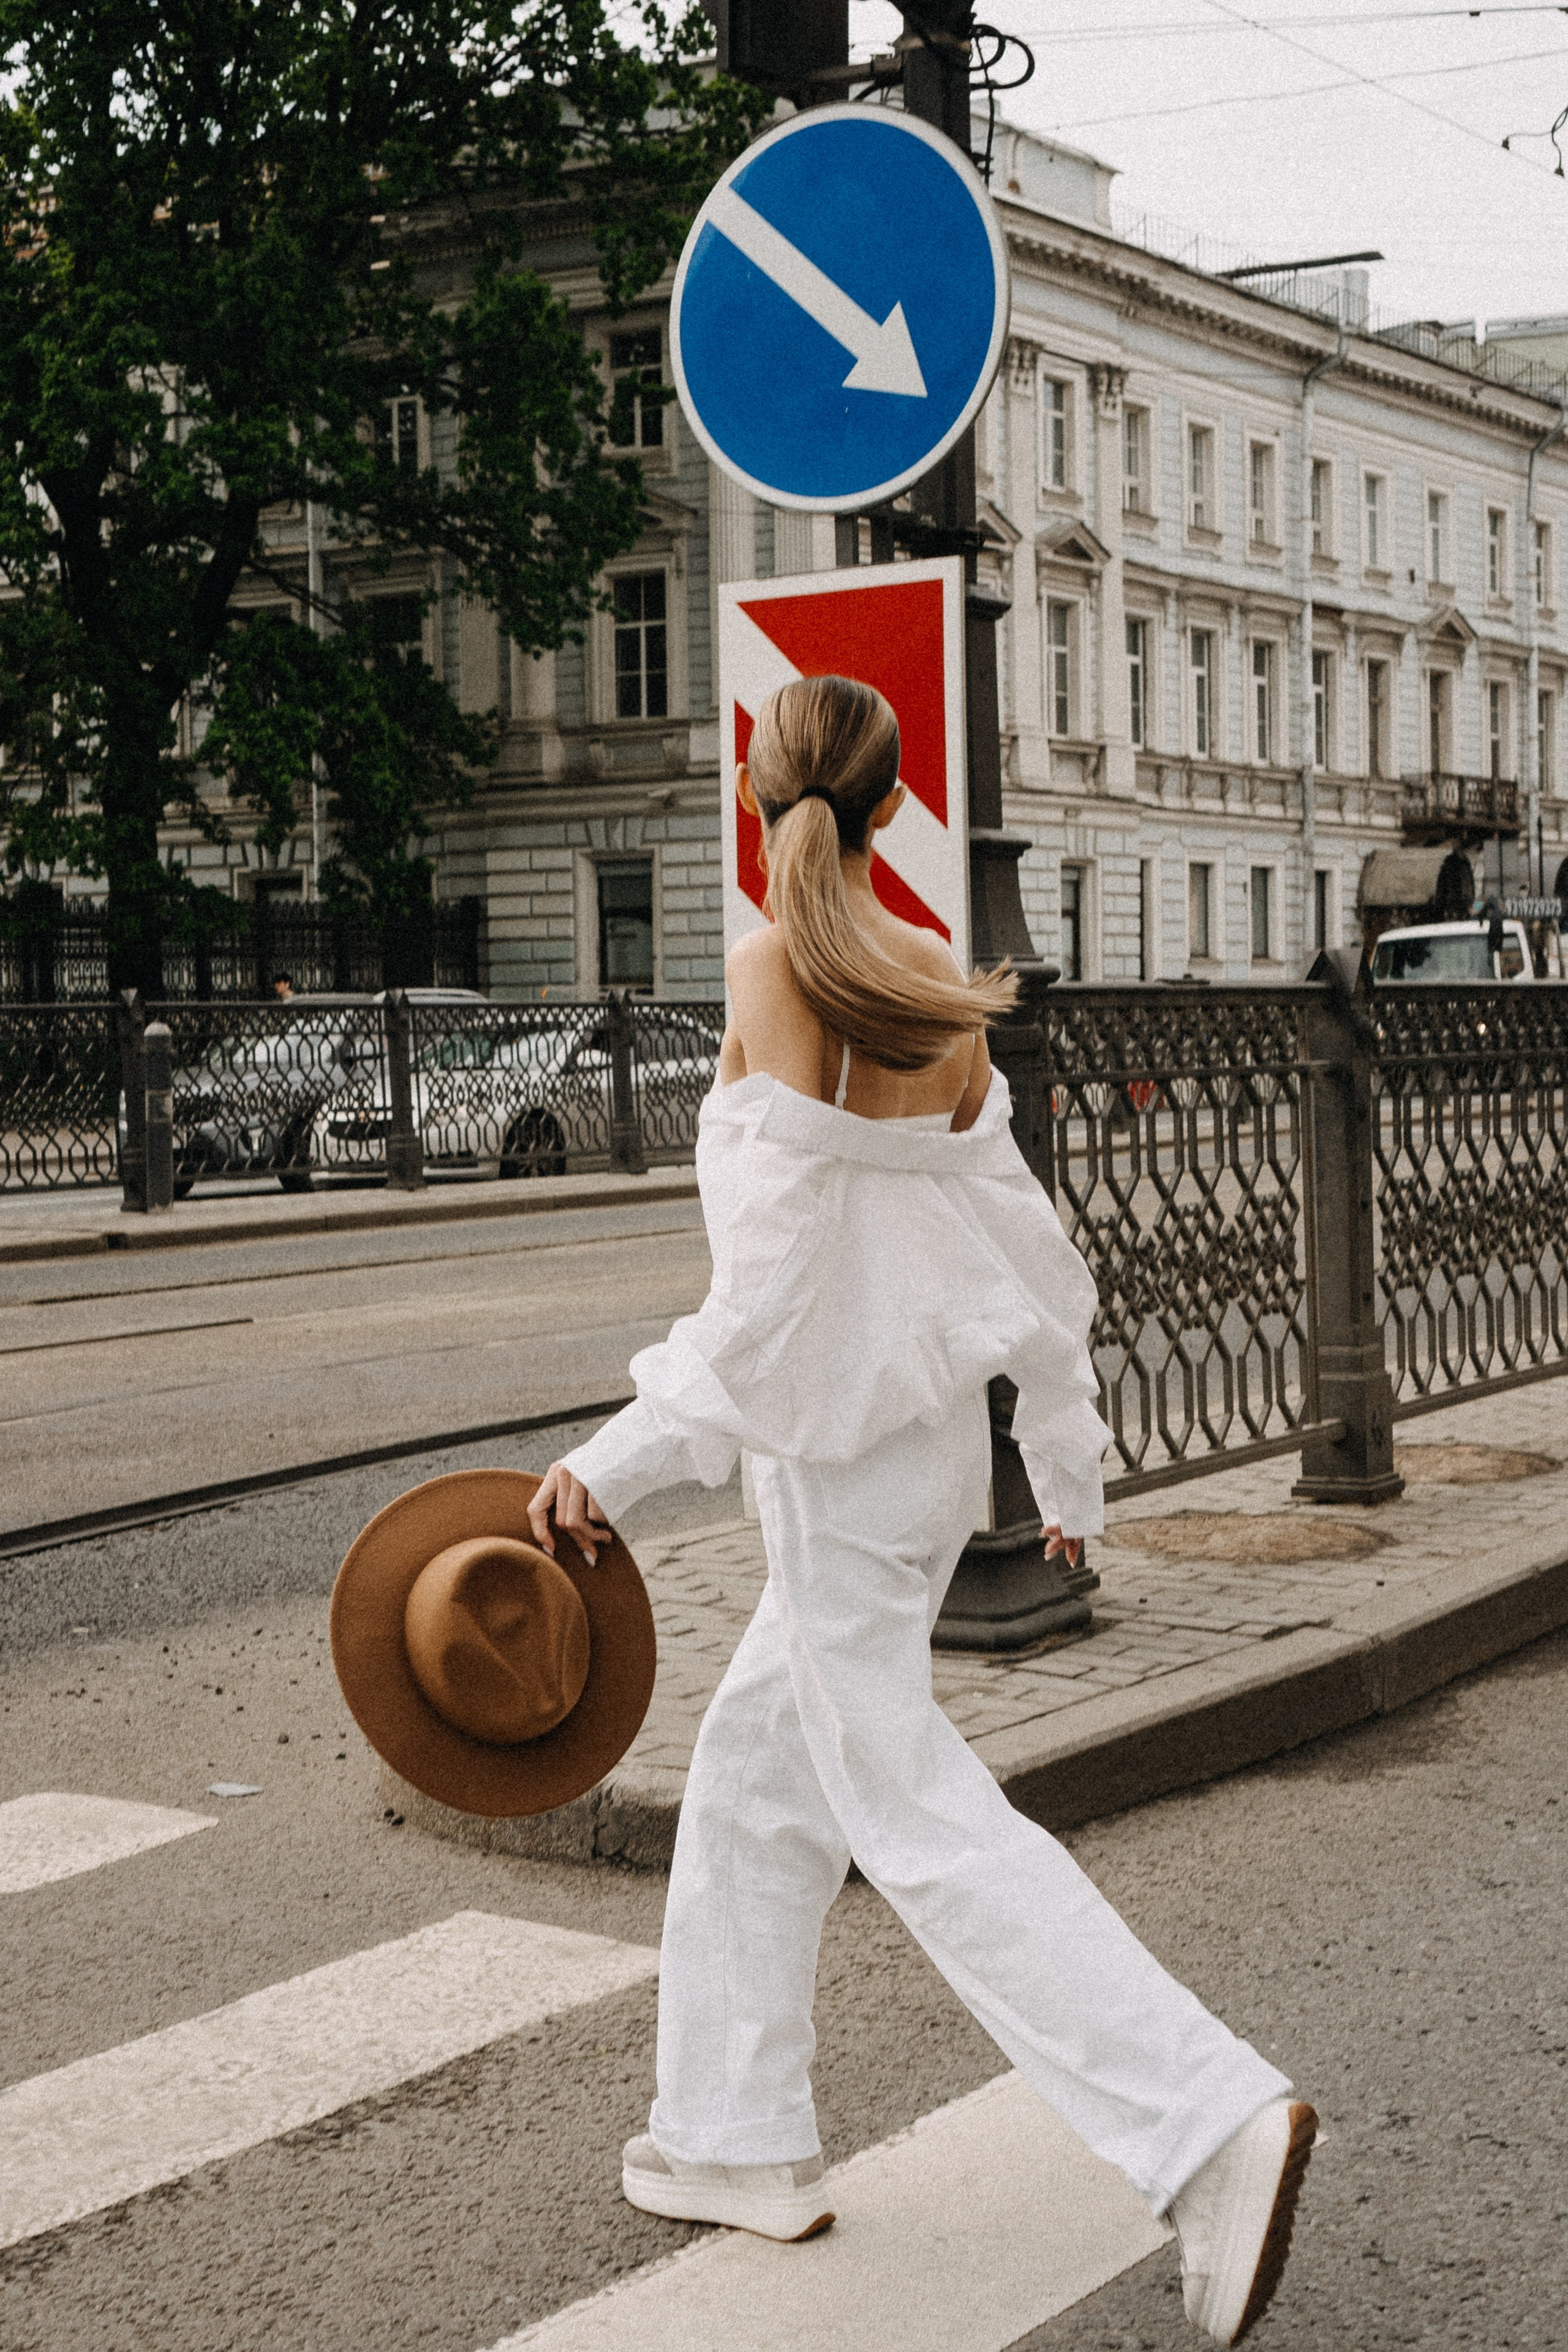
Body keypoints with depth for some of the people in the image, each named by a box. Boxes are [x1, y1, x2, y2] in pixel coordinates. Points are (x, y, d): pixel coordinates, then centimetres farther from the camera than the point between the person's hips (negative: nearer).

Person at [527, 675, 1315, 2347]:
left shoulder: (776, 969, -16)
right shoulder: (936, 990, 3)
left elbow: (782, 1265, -21)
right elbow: (1021, 1237, 7)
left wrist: (621, 1460, -17)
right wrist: (1069, 1463, 18)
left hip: (837, 1442, -8)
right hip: (937, 1432, 8)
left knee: (915, 1811, -1)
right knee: (754, 1766, 19)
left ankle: (1211, 2120, -8)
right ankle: (738, 2137, 28)